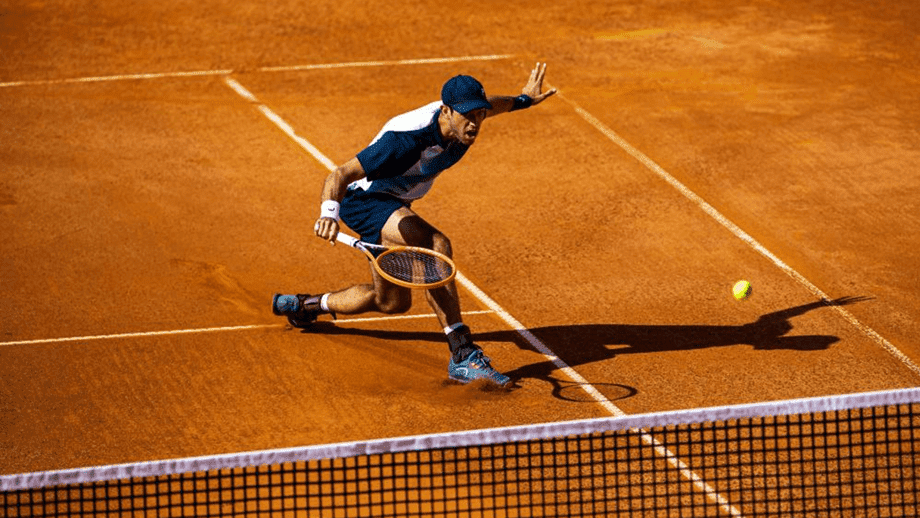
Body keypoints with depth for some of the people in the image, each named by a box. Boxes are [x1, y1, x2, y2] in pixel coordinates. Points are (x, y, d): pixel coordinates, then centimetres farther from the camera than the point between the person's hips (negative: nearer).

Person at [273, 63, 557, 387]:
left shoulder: (461, 122, -15)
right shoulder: (406, 139, -37)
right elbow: (340, 175, -39)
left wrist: (522, 100, 26)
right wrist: (330, 211, -57)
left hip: (394, 204, 9)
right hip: (363, 201, -9)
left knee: (393, 302, 21)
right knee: (437, 246, -35)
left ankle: (305, 305, 44)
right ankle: (462, 355, -37)